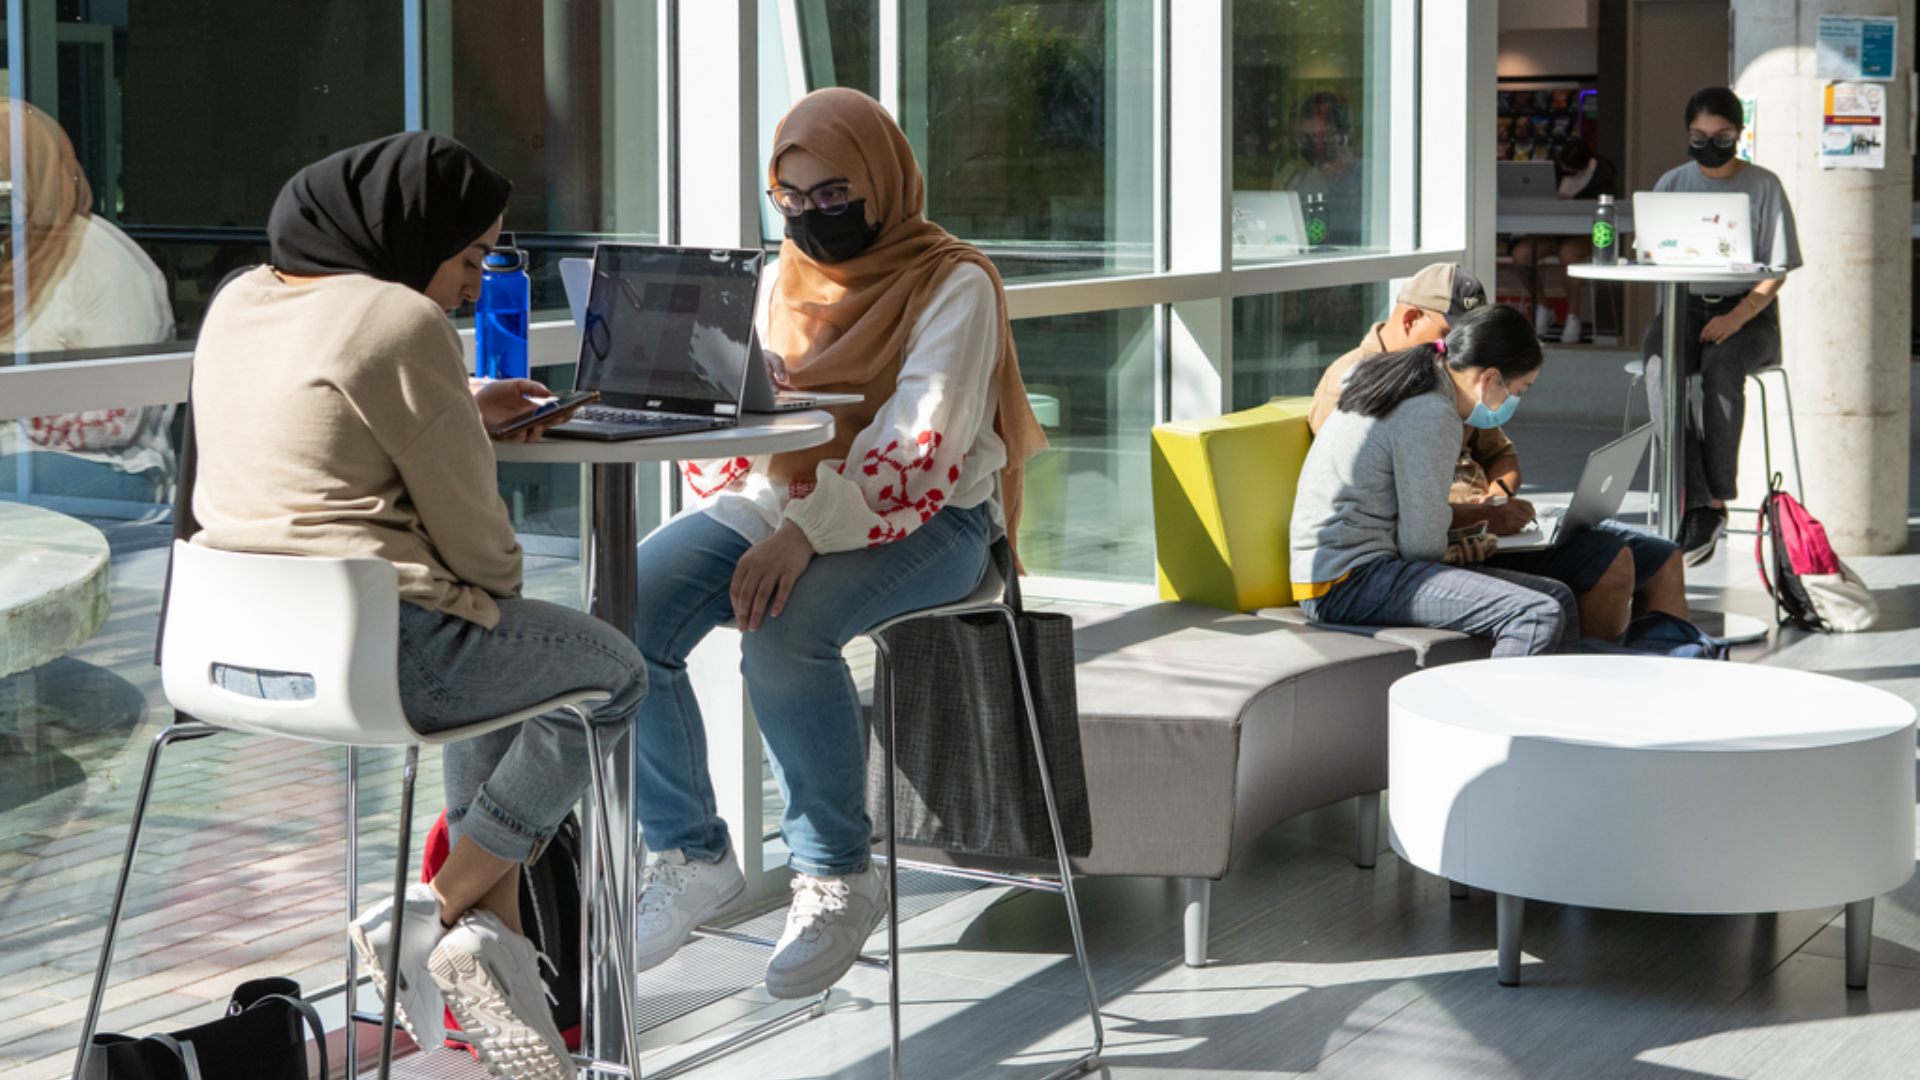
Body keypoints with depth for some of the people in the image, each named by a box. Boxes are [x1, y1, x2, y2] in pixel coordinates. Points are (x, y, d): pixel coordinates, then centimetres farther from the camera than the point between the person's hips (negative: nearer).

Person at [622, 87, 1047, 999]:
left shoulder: (952, 285, -6)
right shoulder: (781, 280, 17)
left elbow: (921, 451, -19)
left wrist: (810, 530, -32)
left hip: (922, 520, -6)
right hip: (776, 501, 6)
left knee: (783, 632, -36)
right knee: (624, 611, -20)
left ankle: (837, 875, -17)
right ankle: (692, 855, -7)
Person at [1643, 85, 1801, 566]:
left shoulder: (1763, 185, 3)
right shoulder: (1672, 183, 12)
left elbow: (1777, 271, -2)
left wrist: (1737, 316, -18)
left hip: (1747, 311, -2)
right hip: (1684, 305, 2)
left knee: (1722, 366, -36)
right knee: (1660, 368, -32)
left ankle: (1714, 501, -29)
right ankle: (1699, 503, -35)